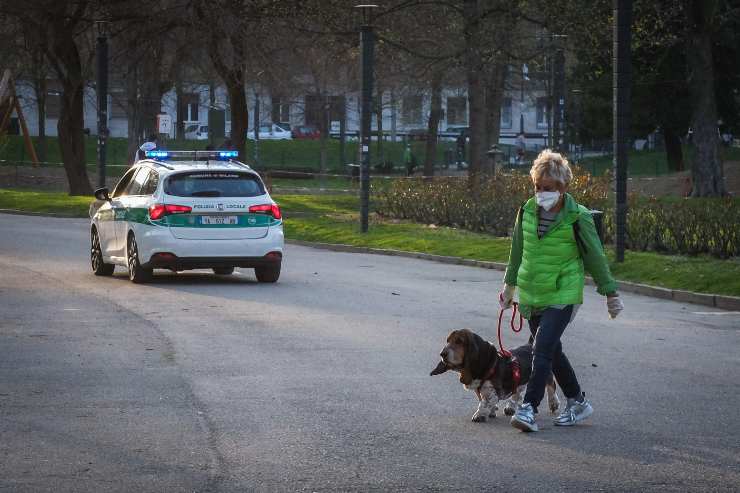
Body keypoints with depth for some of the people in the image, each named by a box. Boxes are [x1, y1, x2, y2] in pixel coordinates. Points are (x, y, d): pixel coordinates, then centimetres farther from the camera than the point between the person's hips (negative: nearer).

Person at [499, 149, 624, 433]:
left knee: (543, 349, -18)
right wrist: (510, 285, 24)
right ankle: (577, 402, 30)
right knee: (552, 351, 14)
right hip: (531, 294, 6)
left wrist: (610, 293, 4)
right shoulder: (527, 212, 1)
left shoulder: (577, 218, -12)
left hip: (562, 295, -6)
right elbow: (518, 251, 16)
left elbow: (595, 257, -2)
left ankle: (529, 408, -18)